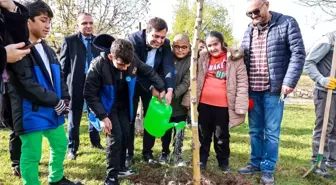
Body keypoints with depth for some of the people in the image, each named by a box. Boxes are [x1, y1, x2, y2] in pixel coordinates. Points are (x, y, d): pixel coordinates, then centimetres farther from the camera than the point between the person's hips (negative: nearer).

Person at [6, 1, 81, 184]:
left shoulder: (47, 49, 13)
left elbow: (58, 76, 13)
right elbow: (27, 84, -21)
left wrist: (64, 99, -2)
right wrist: (55, 101, -17)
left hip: (53, 110, 9)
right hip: (31, 112, -8)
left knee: (60, 144, 19)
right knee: (32, 154, 1)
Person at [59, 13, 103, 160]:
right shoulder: (69, 40, -1)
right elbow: (63, 64, -2)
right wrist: (66, 84, -7)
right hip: (77, 83, -3)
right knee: (74, 116, 6)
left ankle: (95, 141, 34)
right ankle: (72, 148, 19)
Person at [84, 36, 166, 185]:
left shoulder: (133, 61, -20)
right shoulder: (98, 65, -30)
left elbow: (149, 72, 0)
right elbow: (90, 94, -23)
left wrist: (161, 88, -2)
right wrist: (102, 116, -23)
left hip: (123, 106, 5)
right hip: (107, 106, -5)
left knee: (125, 135, 7)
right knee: (115, 137, -14)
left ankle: (120, 168, 27)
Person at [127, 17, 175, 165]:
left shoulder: (165, 44, -13)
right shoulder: (134, 39, -25)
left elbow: (168, 67, -22)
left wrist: (169, 89, -37)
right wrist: (152, 88, -36)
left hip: (154, 84, 4)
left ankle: (147, 152, 20)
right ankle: (128, 153, 15)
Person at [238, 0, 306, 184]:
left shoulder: (287, 23, -3)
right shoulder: (249, 30, 11)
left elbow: (298, 54, -8)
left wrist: (289, 81, -16)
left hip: (273, 90, -4)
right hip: (252, 90, 5)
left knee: (271, 132, 4)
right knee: (255, 130, 13)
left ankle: (267, 168, 17)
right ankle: (256, 163, 28)